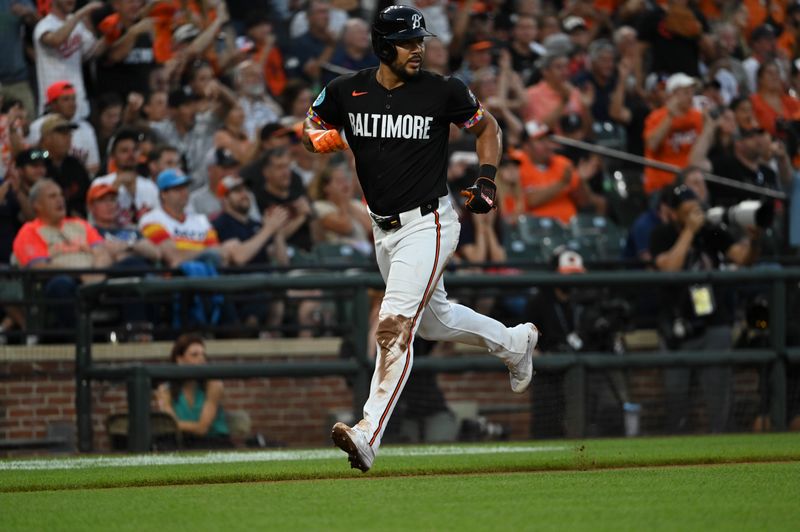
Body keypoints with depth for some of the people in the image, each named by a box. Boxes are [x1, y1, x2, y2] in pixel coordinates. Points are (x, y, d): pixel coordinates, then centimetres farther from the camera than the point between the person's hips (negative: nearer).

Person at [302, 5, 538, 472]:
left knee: (396, 324, -19)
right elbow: (311, 132, 11)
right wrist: (320, 139, -13)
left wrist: (487, 180, -7)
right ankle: (515, 342, 51)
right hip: (384, 229, 6)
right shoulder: (346, 93, -2)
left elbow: (487, 126, 7)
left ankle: (369, 435, -24)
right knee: (434, 320, 23)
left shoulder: (442, 92, -9)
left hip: (428, 223, -6)